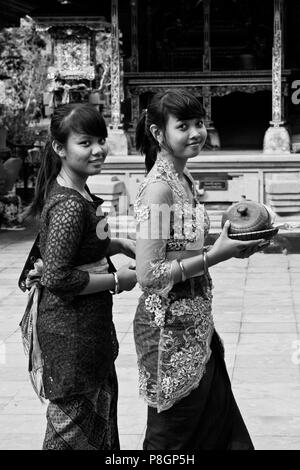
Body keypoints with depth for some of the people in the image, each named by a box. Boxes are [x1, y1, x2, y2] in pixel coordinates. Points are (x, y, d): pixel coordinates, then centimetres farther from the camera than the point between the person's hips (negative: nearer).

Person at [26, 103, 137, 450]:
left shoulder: (77, 192, 6)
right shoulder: (70, 206, -24)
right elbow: (55, 277, -27)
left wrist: (120, 244, 9)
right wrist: (116, 280, -18)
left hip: (89, 326, 10)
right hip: (72, 332, -10)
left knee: (101, 414, 22)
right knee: (73, 427, 5)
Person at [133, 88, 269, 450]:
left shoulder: (184, 180, 8)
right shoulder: (158, 187, -19)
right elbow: (148, 274, -22)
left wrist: (229, 245, 2)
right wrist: (216, 255, -21)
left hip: (196, 324, 9)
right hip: (171, 329, -9)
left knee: (219, 430, 18)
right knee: (171, 437, 9)